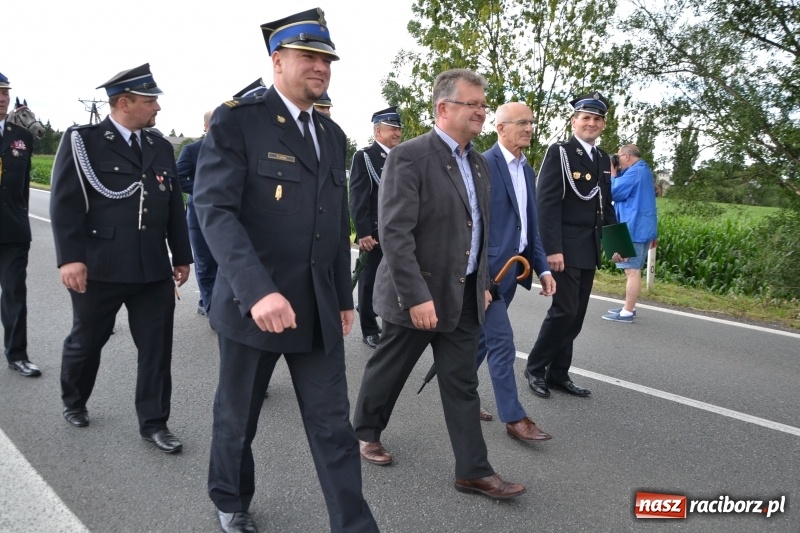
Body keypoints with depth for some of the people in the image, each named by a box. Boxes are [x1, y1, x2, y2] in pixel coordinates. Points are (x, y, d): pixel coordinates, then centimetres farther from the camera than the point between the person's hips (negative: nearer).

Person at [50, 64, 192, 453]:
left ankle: (153, 423, 18)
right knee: (85, 342, 16)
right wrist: (70, 257, -18)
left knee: (157, 348, 4)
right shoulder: (82, 140, -3)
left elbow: (174, 205, 12)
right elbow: (65, 203, -10)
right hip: (100, 268, -3)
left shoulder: (161, 146, 11)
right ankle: (73, 402, 42)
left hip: (154, 269, 4)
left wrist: (181, 255, 12)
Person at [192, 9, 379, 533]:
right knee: (238, 418, 17)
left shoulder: (333, 135, 12)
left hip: (318, 309, 4)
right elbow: (215, 209, -19)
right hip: (253, 303, -4)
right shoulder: (237, 119, -8)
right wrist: (257, 290, -31)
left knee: (335, 428, 5)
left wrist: (344, 298, 14)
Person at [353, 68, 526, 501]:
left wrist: (483, 283, 15)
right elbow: (394, 232, -21)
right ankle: (365, 432, 38)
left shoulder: (478, 163, 10)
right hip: (419, 295, -6)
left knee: (463, 384, 10)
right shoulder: (409, 157, -16)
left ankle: (473, 470, 19)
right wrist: (416, 296, -24)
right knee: (388, 370, 13)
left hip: (464, 295, 7)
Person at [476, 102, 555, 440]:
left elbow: (530, 225, 16)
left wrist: (542, 267, 9)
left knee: (482, 337, 17)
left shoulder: (526, 169, 13)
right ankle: (513, 417, 9)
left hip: (513, 268, 8)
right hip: (489, 270, -8)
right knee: (502, 342, -2)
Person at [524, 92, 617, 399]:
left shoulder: (604, 160, 15)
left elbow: (606, 206, 20)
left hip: (590, 250, 7)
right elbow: (546, 203, -14)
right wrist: (552, 249, -20)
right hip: (565, 248, -7)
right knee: (564, 311, -8)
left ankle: (558, 374, 19)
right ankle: (535, 368, 9)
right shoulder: (558, 152, -6)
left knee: (576, 315, 9)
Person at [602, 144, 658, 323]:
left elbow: (614, 192, -16)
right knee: (634, 270, 15)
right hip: (642, 228, 11)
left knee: (632, 271, -9)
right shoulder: (644, 171, 19)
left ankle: (627, 312, -6)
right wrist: (617, 173, 11)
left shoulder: (635, 172, -14)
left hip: (634, 229, -11)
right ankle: (629, 307, 22)